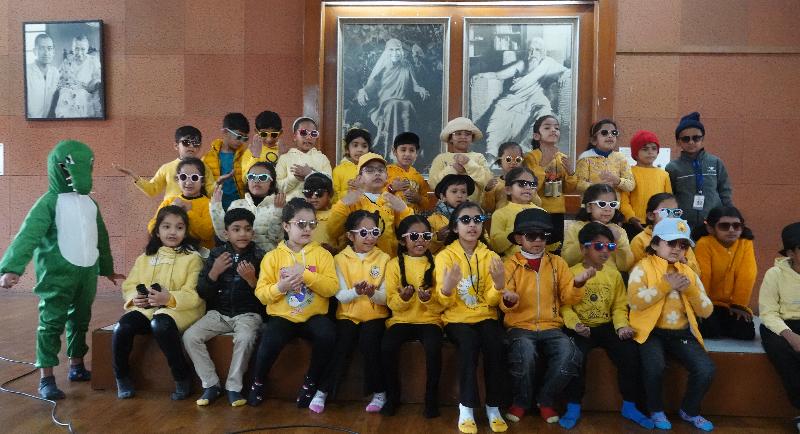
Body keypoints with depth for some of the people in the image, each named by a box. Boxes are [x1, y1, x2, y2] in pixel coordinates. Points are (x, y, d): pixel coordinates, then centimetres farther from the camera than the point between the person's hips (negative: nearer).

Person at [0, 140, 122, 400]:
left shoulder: (90, 203, 12)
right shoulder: (50, 202, -9)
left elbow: (101, 238, 23)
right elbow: (28, 235, -21)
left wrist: (108, 269, 31)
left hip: (87, 272, 7)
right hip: (57, 273, -6)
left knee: (80, 320, 16)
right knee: (52, 323, -3)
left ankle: (76, 367, 30)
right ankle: (46, 378, 3)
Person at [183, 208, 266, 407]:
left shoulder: (259, 256, -3)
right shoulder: (216, 254, 5)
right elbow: (202, 293, 2)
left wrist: (252, 279, -23)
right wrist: (214, 272, -15)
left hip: (247, 314, -3)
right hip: (218, 313, 3)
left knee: (245, 338, -33)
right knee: (190, 336, -18)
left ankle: (233, 387, -13)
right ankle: (211, 384, -4)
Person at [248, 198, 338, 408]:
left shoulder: (322, 254, 3)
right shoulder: (272, 256, 4)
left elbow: (332, 288, -8)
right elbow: (261, 293, 0)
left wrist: (305, 274, -18)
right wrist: (280, 287, -20)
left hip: (313, 316, 0)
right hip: (282, 317, 0)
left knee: (327, 335, -30)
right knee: (270, 342, -29)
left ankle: (311, 383, -3)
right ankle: (257, 383, 5)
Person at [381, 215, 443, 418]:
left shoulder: (435, 263, 4)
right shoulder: (394, 264, 3)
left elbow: (442, 303, 2)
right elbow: (391, 302, 1)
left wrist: (430, 299, -19)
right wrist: (402, 298, -21)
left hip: (430, 319, -1)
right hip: (401, 319, 1)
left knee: (433, 347, -31)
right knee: (387, 347, -27)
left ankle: (432, 397, -7)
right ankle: (393, 395, -3)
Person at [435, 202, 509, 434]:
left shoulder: (490, 256, 5)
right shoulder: (445, 256, -2)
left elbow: (490, 301, 0)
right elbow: (444, 303, -7)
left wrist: (499, 285, -21)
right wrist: (447, 288, -30)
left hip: (485, 316, 2)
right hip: (457, 318, -2)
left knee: (495, 344, -28)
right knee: (469, 343, -32)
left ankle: (493, 407, -10)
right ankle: (466, 408, -18)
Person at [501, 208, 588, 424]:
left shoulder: (557, 262, 12)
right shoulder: (510, 264, 4)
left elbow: (567, 298, 6)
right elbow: (504, 305, -4)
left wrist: (577, 284, -14)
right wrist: (509, 300, -28)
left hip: (551, 327, 2)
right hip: (520, 326, -2)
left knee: (570, 355, -28)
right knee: (525, 353, -35)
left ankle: (545, 400, 0)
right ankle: (521, 401, -3)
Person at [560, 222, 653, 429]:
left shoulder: (614, 275, 9)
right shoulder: (571, 273, -3)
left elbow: (619, 306, 7)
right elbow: (565, 306, -9)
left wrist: (622, 326, -11)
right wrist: (575, 324, -25)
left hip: (606, 326, 4)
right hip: (581, 328, -3)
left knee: (630, 351, -20)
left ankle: (629, 406, 1)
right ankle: (573, 407, -12)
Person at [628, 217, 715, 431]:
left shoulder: (688, 272, 13)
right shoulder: (643, 267, -2)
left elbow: (706, 311, 8)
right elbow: (634, 301, -18)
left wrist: (689, 289, -9)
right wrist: (666, 286, -17)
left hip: (682, 333, 5)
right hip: (652, 331, -4)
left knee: (706, 370, -17)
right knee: (655, 366, -31)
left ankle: (690, 411, 14)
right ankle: (656, 411, 1)